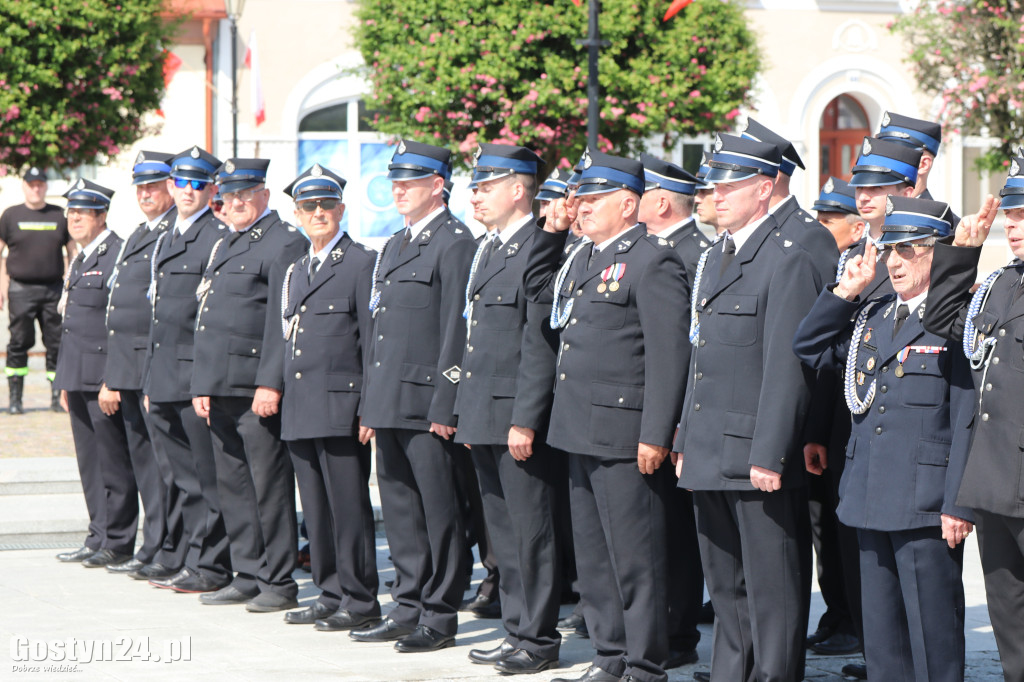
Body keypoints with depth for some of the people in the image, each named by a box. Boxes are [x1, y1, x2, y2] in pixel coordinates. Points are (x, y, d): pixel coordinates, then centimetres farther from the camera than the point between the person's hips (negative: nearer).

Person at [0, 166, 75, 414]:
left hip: (54, 289, 1)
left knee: (57, 343, 0)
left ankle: (57, 397, 6)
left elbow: (72, 252, 15)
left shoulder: (60, 216, 10)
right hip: (21, 289, -1)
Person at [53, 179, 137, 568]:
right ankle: (99, 538, 18)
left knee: (113, 461, -4)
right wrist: (66, 380, 21)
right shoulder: (80, 259, 19)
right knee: (90, 463, 12)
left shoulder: (118, 255, -11)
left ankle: (118, 543, 1)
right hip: (80, 376, 9)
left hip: (105, 375, -9)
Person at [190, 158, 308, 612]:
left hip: (257, 389, -9)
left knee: (269, 485, -4)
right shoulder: (223, 246, 21)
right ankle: (247, 576, 18)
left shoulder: (285, 243, -8)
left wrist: (271, 384, -20)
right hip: (220, 388, 9)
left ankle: (279, 583, 0)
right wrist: (201, 386, 16)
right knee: (232, 486, 11)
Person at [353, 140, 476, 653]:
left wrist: (444, 404, -18)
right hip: (390, 402, 9)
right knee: (400, 509, 12)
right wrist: (370, 404, 18)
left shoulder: (455, 243, -9)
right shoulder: (394, 246, 19)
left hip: (427, 403, -9)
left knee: (438, 509, -2)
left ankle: (439, 617, 3)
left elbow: (457, 331, -14)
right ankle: (409, 608, 20)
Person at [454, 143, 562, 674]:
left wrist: (525, 420, -20)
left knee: (531, 530, -2)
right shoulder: (486, 250, 16)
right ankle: (517, 631, 21)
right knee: (503, 532, 13)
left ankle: (539, 639, 4)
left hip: (518, 417, -9)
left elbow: (540, 345, -17)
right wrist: (467, 414, 18)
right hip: (484, 419, 9)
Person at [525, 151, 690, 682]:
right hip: (581, 431, 9)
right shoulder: (582, 258, 15)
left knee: (635, 557, -3)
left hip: (624, 435, -9)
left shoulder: (653, 261, -12)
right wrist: (551, 233, 18)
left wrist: (655, 435, -20)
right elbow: (537, 288, 34)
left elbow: (669, 355, -16)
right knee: (593, 555, 15)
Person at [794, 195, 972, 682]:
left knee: (931, 631, -2)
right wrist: (845, 293, 6)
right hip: (871, 501, 7)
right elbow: (808, 348, 19)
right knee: (880, 630, 13)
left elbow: (969, 420, -12)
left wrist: (959, 504, -16)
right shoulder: (871, 317, 13)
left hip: (927, 508, -7)